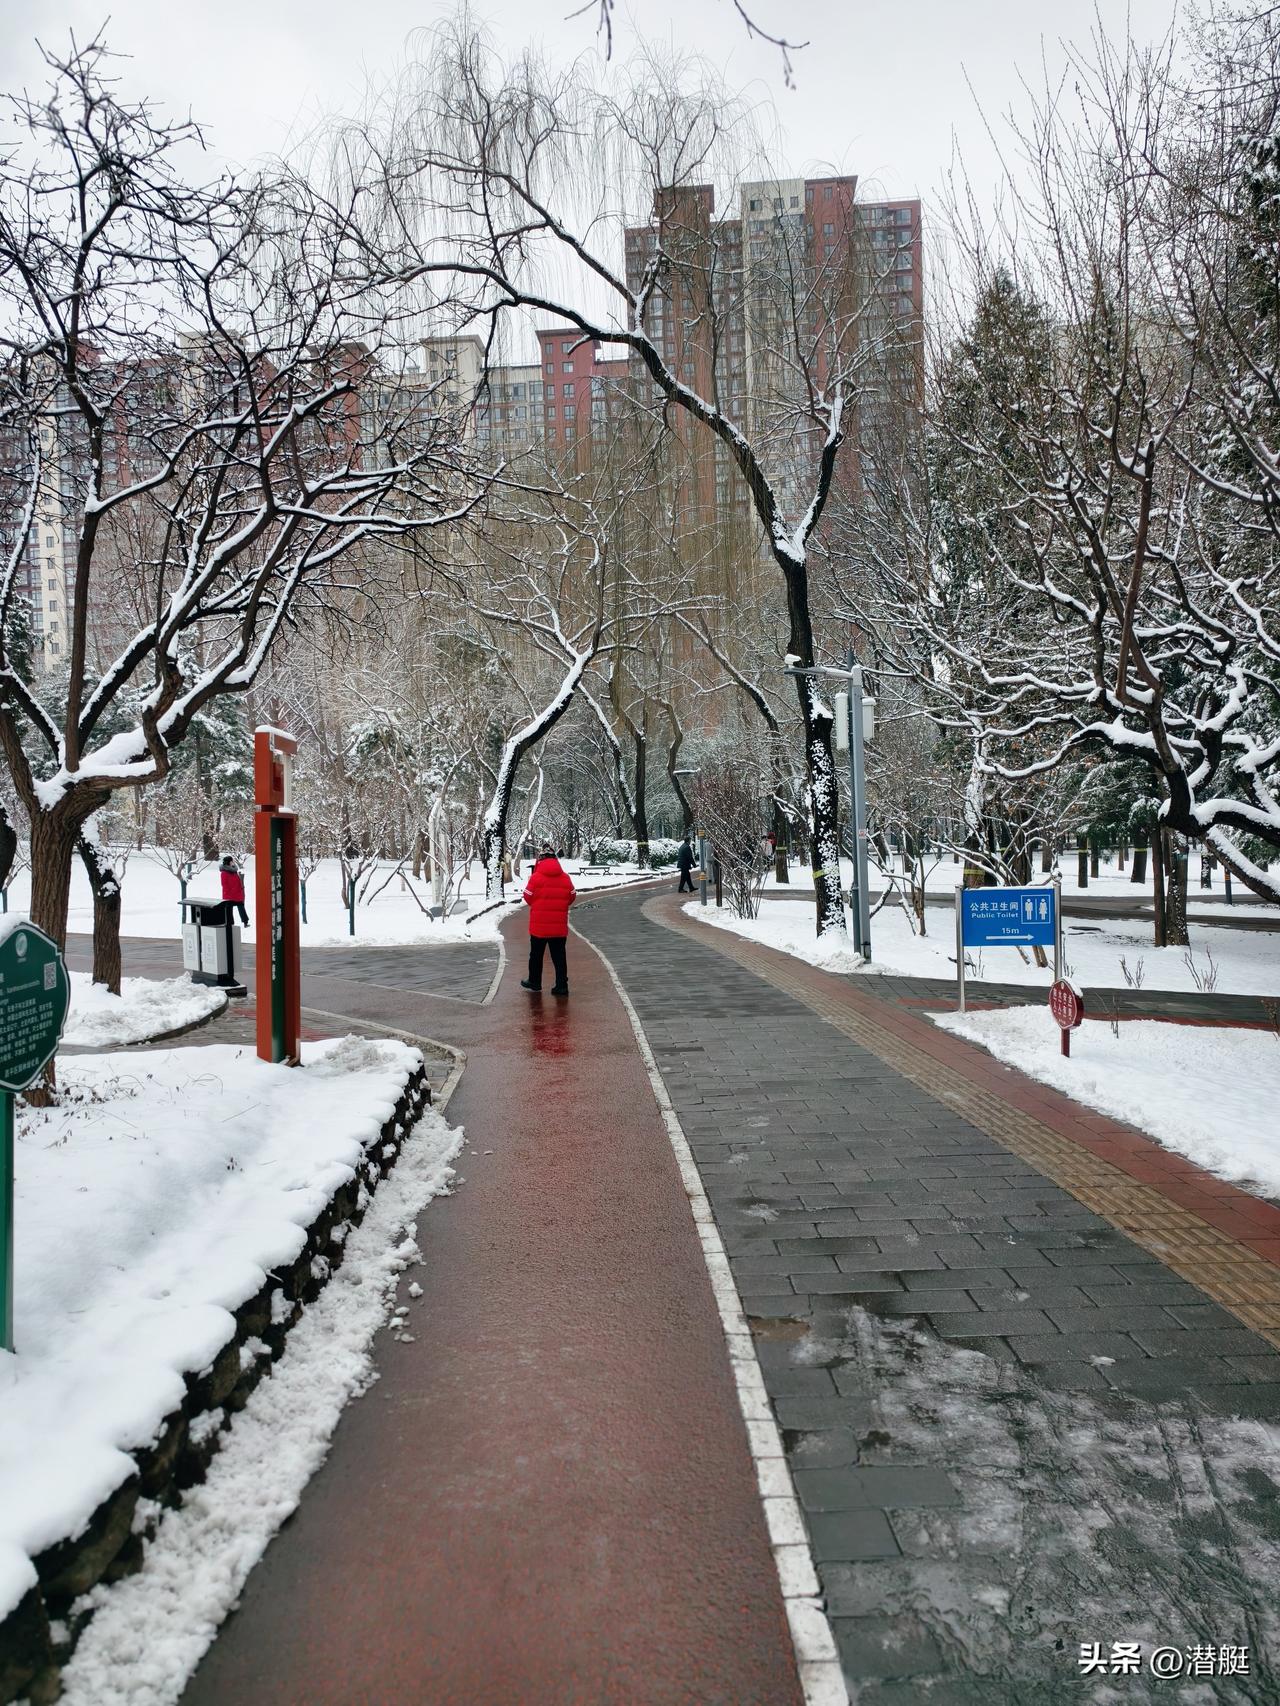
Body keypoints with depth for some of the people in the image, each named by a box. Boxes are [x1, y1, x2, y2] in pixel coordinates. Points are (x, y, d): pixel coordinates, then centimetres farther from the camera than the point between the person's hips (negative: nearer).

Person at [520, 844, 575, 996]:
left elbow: (528, 898, -3)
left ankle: (534, 982, 25)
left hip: (539, 925, -2)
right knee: (559, 956, 7)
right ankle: (562, 986, 4)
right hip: (560, 926, 2)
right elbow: (572, 897, 9)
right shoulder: (566, 878, -1)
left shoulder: (536, 877, -11)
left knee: (536, 955, 14)